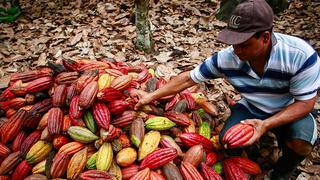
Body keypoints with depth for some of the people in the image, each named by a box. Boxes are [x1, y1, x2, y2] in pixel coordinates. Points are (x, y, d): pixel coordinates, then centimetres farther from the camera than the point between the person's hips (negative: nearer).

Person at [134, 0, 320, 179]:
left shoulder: (301, 55, -31)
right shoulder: (227, 58, -24)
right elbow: (189, 78, -13)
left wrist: (266, 124, -35)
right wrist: (152, 96, -14)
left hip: (290, 112, -1)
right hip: (251, 109, 2)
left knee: (301, 143, -31)